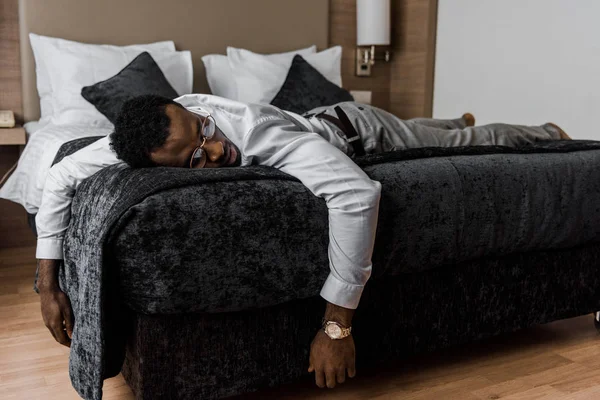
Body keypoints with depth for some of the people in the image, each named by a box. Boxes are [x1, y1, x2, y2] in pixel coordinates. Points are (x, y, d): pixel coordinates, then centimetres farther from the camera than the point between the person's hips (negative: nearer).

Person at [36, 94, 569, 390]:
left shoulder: (261, 132, -50)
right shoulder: (164, 136, -33)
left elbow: (359, 194, -60)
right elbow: (62, 175, -24)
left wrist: (337, 325, -57)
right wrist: (49, 283, -28)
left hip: (357, 129, -5)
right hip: (318, 123, 5)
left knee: (466, 141, 23)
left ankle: (549, 133, 54)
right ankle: (461, 119, 71)